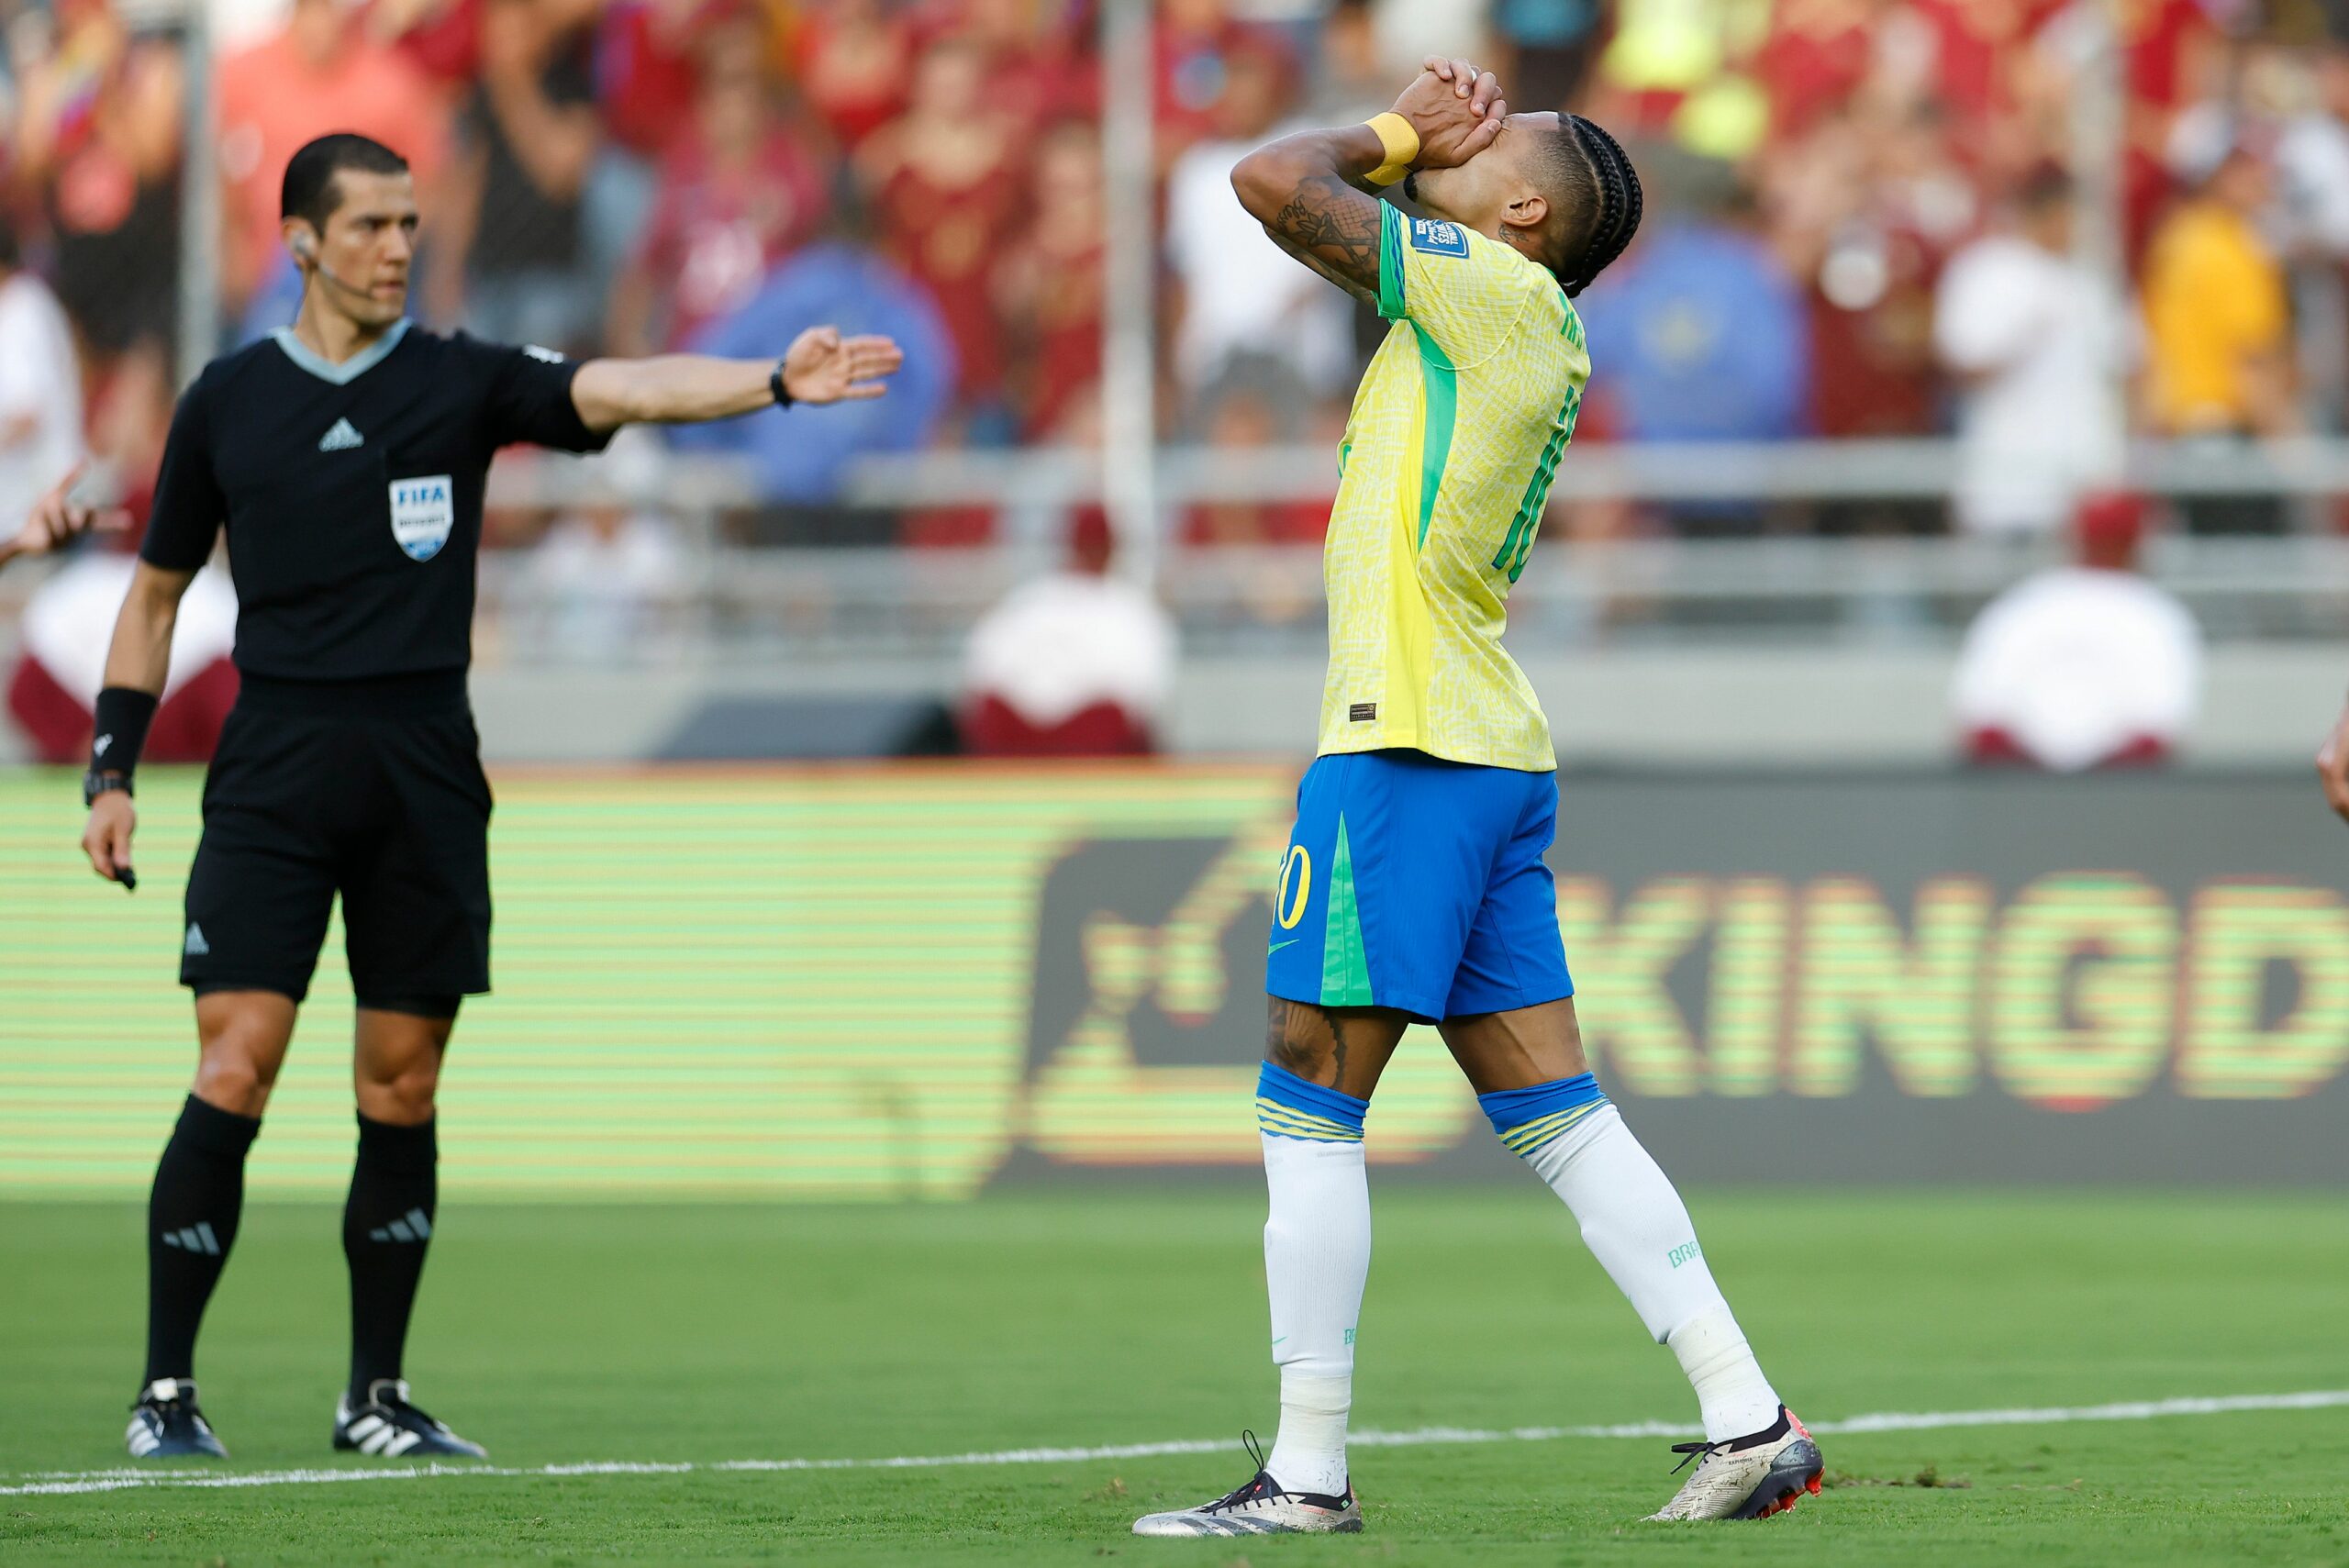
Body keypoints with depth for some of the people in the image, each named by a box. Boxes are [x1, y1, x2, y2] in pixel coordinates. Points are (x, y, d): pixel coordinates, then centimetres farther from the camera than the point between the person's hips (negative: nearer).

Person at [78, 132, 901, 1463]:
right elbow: (158, 590, 16)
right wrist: (113, 771, 9)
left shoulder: (462, 382, 5)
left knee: (403, 1089, 4)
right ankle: (167, 1390, -3)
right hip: (275, 767, -1)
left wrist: (777, 381, -28)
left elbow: (622, 391, -11)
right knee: (235, 1065, -11)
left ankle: (378, 1399, 14)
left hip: (425, 776, 1)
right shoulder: (229, 402, 7)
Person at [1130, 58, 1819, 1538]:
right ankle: (1750, 1421, 6)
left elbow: (1274, 183, -11)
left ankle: (1310, 1474, -1)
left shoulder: (1494, 284, -8)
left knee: (1311, 1103, -4)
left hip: (1409, 750, -9)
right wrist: (1416, 140, 14)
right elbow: (1314, 201, 29)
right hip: (1498, 754, 9)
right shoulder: (1536, 335, 18)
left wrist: (1399, 135, 5)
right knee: (1555, 1110, 9)